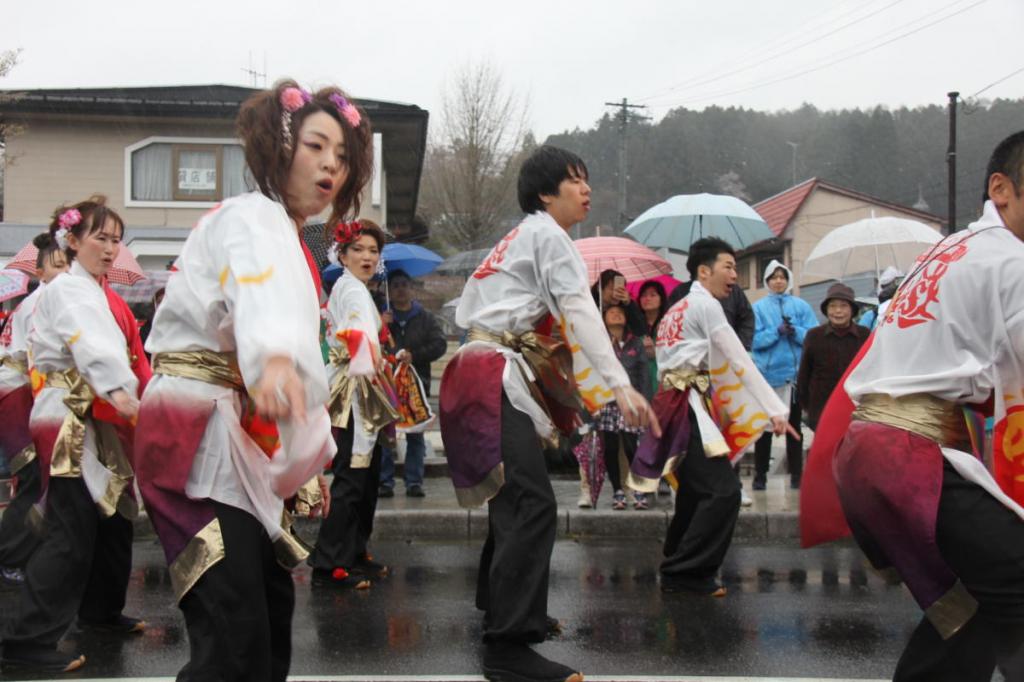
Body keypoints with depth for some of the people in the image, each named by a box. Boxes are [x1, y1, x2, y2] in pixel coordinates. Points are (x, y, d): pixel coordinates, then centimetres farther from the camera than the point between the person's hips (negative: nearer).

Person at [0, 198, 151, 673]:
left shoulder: (103, 294, 17)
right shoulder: (67, 290, -12)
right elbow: (93, 347, -31)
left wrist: (146, 397, 7)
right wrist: (121, 393, -45)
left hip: (103, 423, 9)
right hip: (72, 423, -9)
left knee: (114, 520, 18)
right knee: (72, 535, -10)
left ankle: (101, 612, 35)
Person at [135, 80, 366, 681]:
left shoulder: (287, 239, 20)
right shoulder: (253, 217, -11)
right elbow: (264, 296, -35)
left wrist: (308, 460, 21)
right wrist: (276, 358, -57)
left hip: (241, 445, 10)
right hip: (201, 434, -10)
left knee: (273, 614, 15)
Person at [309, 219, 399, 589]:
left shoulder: (352, 288, 22)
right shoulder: (352, 288, -10)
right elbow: (362, 331, -27)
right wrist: (373, 363, -38)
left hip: (362, 392, 11)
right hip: (354, 390, -11)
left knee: (368, 476, 14)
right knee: (351, 477, -11)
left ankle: (355, 555, 22)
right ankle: (329, 564, -9)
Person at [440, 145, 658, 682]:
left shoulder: (519, 237, 24)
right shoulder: (547, 234, -5)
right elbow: (581, 312, -16)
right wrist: (620, 385, -24)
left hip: (483, 372, 11)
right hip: (498, 376, -11)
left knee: (513, 500, 18)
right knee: (534, 506, -17)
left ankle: (501, 609, 32)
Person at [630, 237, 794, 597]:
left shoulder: (678, 308, 23)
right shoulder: (705, 304, -6)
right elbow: (740, 361, -11)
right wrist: (775, 411, -13)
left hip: (675, 403, 10)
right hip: (688, 404, -10)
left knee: (697, 491, 13)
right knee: (724, 489, -14)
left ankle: (678, 573, 20)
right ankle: (687, 572, -11)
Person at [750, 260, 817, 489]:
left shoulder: (801, 306, 4)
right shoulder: (759, 307, 1)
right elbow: (755, 340, -7)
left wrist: (795, 332, -18)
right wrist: (777, 331, -20)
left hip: (794, 373, 1)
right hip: (767, 373, -1)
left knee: (793, 425, 8)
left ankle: (796, 474, 14)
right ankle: (760, 474, 13)